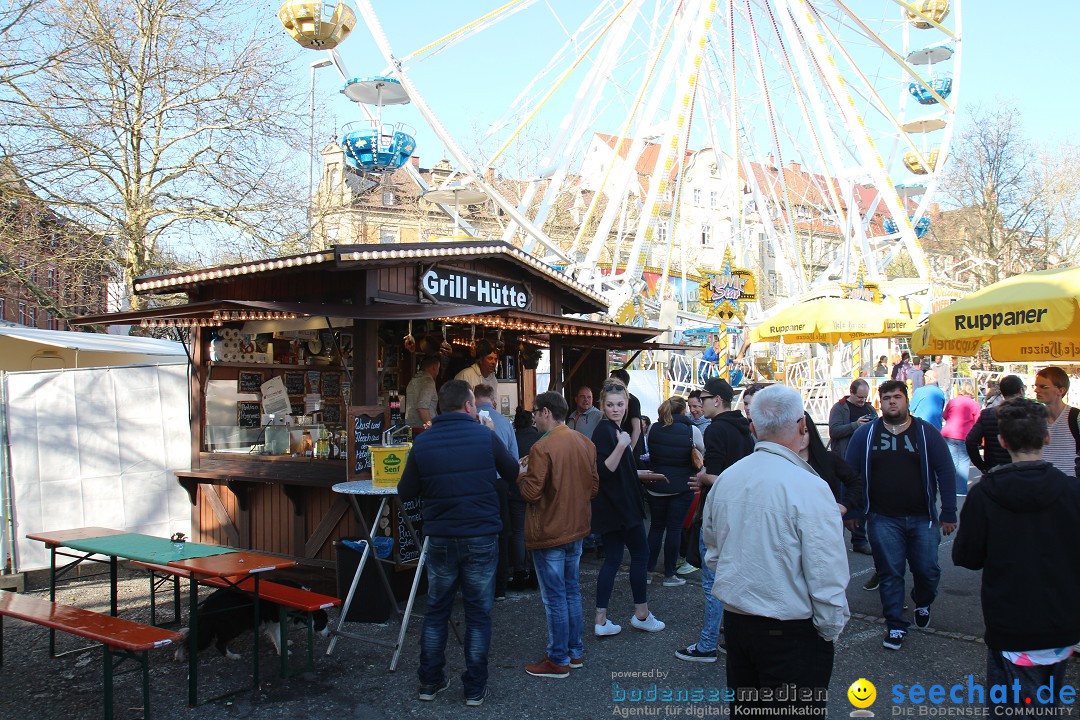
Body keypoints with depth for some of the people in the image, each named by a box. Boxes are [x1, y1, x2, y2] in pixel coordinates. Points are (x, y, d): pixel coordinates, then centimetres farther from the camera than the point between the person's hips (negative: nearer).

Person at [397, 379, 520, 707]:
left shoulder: (423, 442, -5)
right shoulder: (485, 436, -9)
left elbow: (405, 493, 3)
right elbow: (513, 474, 7)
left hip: (440, 539, 2)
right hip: (481, 538, -2)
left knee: (436, 611, 16)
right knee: (478, 613, 9)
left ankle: (430, 682, 25)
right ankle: (475, 688, 16)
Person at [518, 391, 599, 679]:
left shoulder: (542, 448, -21)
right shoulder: (586, 443, 3)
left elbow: (531, 493, -19)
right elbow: (594, 487, 9)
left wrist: (521, 476, -1)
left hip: (548, 534, -7)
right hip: (577, 529, 8)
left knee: (554, 598, 3)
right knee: (572, 591, 18)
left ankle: (558, 660, 13)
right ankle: (575, 651, 28)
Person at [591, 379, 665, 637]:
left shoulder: (614, 429, 13)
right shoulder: (605, 431, -16)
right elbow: (603, 471, -23)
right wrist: (621, 446, -33)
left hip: (616, 507, 9)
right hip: (619, 507, -9)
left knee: (612, 559, 8)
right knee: (640, 554, 2)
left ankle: (601, 621, 9)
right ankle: (641, 614, 14)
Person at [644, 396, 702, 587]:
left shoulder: (653, 429, -4)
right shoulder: (692, 430, -11)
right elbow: (702, 455, 2)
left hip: (656, 486, 3)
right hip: (681, 488, -3)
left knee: (656, 526, 15)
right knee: (674, 528, 4)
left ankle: (647, 571, 18)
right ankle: (669, 575, 10)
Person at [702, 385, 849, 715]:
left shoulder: (725, 480, -1)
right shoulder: (809, 488, -21)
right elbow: (827, 576, -19)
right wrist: (831, 630, -4)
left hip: (735, 621, 6)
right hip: (793, 633, -6)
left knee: (744, 707, 21)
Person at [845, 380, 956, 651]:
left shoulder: (926, 432, 1)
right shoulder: (865, 434, 1)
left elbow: (945, 472, 1)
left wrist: (948, 514, -3)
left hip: (922, 518, 0)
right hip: (883, 519, 0)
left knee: (927, 570, 7)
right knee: (890, 573, 4)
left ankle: (923, 604, 39)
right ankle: (895, 625, 18)